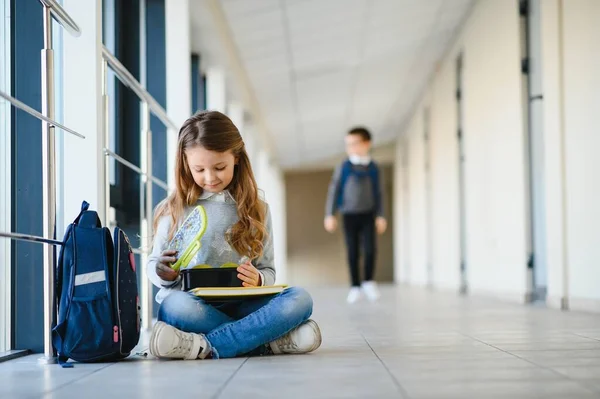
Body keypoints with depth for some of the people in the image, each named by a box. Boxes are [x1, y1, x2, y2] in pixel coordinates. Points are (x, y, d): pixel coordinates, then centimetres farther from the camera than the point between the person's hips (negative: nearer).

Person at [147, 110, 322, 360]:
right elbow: (154, 265, 11)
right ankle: (270, 341, -28)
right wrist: (163, 272, -14)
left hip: (240, 305, 2)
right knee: (177, 306, -37)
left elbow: (268, 271, 11)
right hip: (193, 303, -2)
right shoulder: (173, 210, 7)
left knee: (299, 299, -26)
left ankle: (207, 346, -34)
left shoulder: (256, 210, 11)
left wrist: (257, 280, -14)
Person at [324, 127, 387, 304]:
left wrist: (380, 216, 8)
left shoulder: (373, 168, 2)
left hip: (368, 215, 0)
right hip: (349, 215, 0)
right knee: (353, 252, 1)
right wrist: (330, 215, -2)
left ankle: (369, 281, 8)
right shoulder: (343, 168, -2)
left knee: (370, 248, -11)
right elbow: (334, 191, 1)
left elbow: (378, 194, 8)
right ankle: (355, 286, 11)